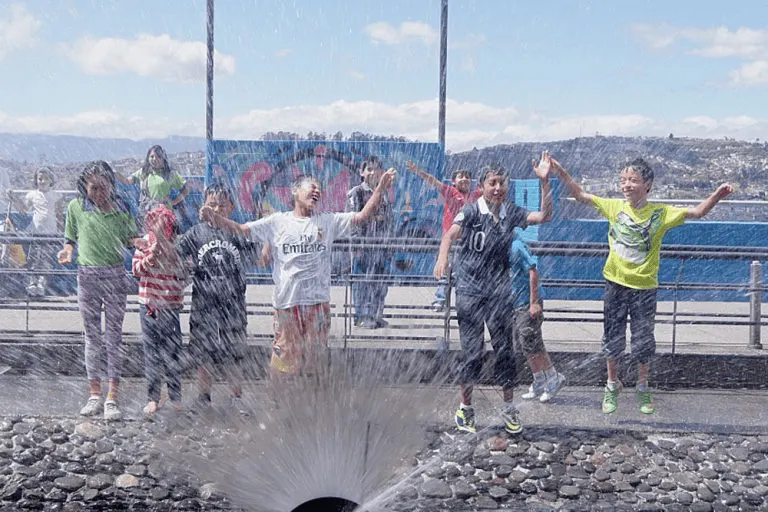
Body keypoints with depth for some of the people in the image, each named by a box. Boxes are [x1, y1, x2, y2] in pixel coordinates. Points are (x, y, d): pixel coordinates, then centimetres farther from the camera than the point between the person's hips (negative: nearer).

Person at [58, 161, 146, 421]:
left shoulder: (120, 207, 2)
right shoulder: (76, 207, 2)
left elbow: (129, 237, 11)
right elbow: (70, 238, 12)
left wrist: (137, 242, -11)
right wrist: (67, 250, -9)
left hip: (115, 275, -1)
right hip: (87, 275, 1)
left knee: (114, 336, -1)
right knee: (92, 336, 8)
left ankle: (112, 398, 1)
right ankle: (95, 394, 18)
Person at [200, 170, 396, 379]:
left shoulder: (328, 221, 8)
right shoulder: (277, 222, 3)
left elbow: (363, 216, 3)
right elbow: (241, 229, -1)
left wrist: (381, 187, -8)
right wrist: (214, 217, -18)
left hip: (319, 301, 2)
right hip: (286, 302, -2)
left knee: (314, 358, 10)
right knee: (285, 356, 3)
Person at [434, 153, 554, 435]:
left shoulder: (511, 212, 4)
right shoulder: (471, 211, -8)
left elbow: (544, 216, 2)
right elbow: (451, 233, -18)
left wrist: (544, 181, -9)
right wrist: (442, 258, -38)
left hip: (499, 290, 3)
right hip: (470, 289, -3)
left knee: (505, 348, 6)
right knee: (471, 350, 3)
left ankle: (509, 407, 19)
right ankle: (465, 407, 19)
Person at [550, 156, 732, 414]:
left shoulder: (661, 213, -8)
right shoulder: (615, 207, -3)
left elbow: (697, 212, -10)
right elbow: (582, 195, 2)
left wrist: (716, 195, -26)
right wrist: (563, 174, -8)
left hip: (644, 287, -1)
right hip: (615, 284, 1)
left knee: (643, 342, 10)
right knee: (612, 339, 11)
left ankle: (643, 388, 30)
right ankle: (612, 385, 31)